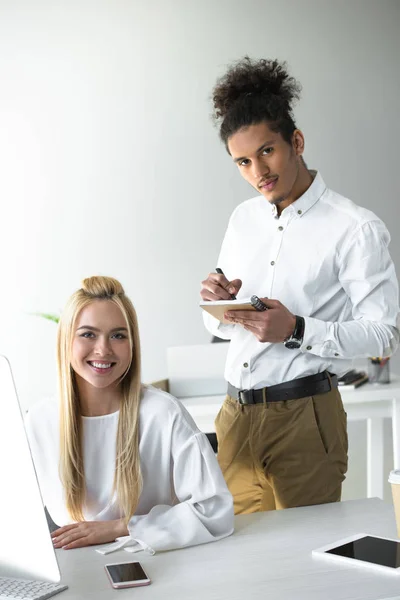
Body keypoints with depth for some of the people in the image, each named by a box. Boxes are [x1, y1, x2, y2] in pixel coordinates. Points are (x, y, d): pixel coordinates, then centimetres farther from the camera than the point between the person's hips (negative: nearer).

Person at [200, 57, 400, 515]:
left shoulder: (355, 228, -7)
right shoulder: (243, 219, 12)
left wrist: (297, 330, -22)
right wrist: (218, 305, -5)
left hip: (303, 418, -5)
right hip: (236, 416, 5)